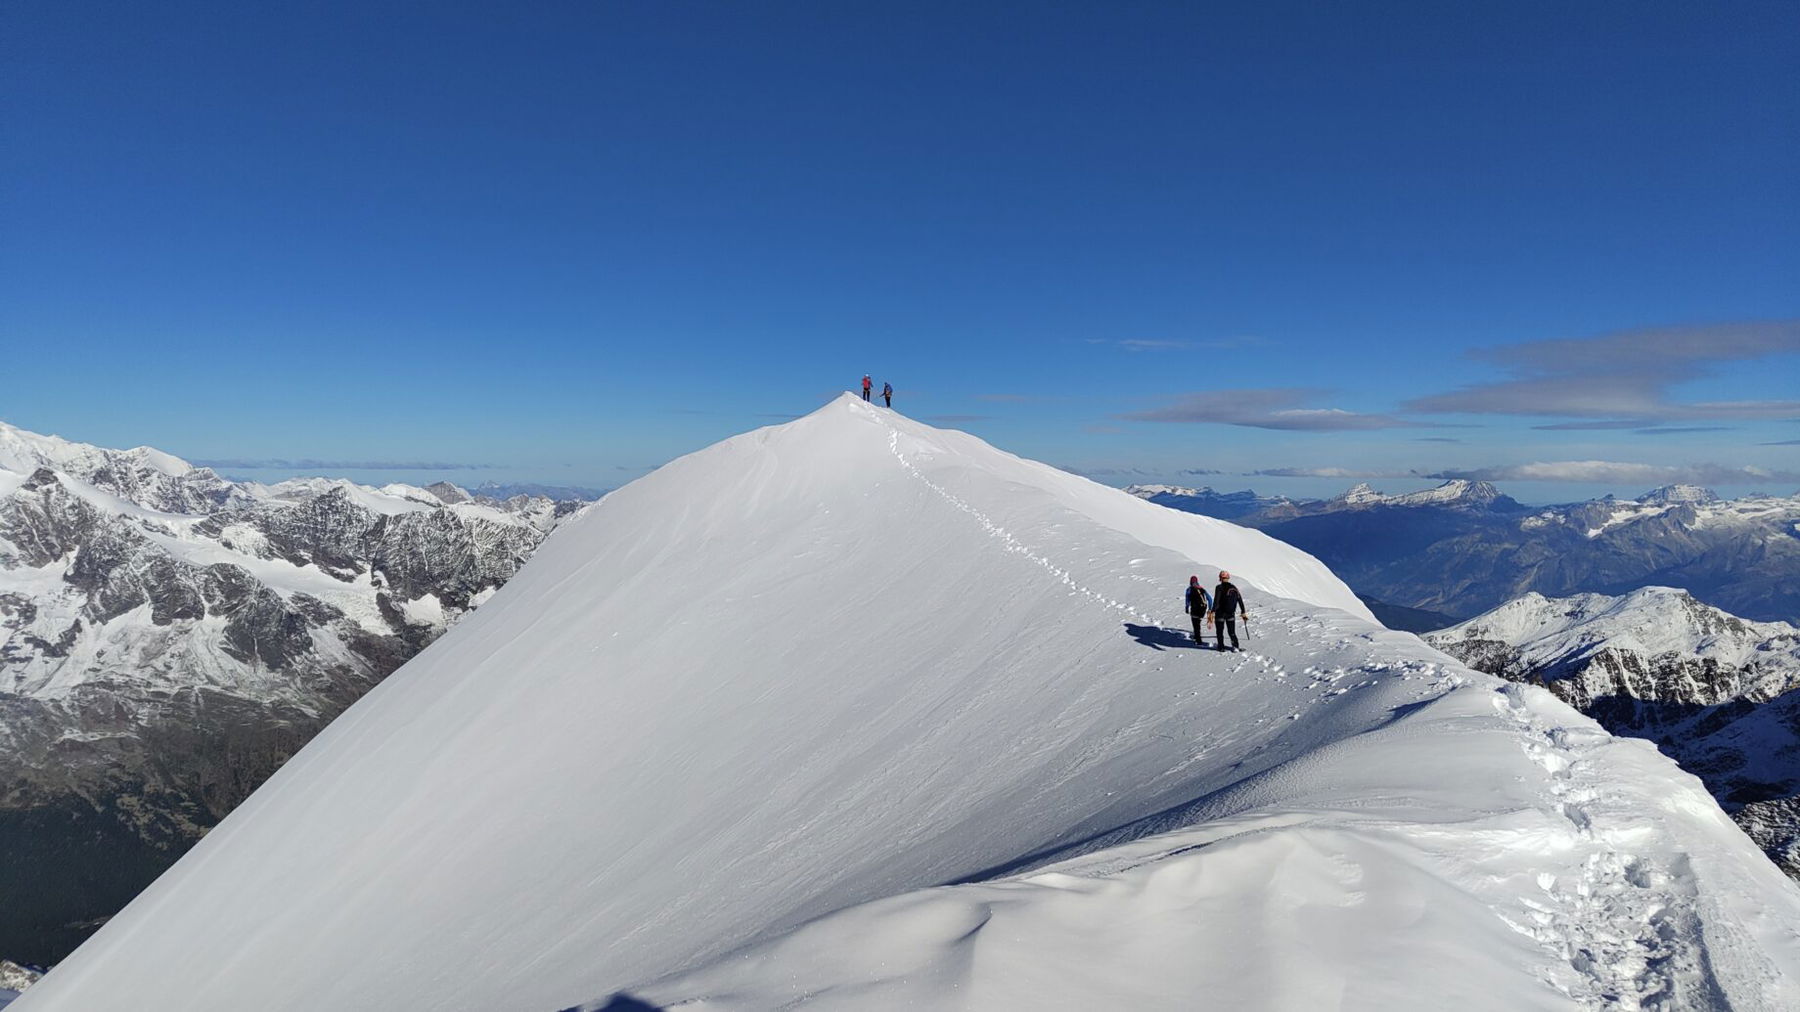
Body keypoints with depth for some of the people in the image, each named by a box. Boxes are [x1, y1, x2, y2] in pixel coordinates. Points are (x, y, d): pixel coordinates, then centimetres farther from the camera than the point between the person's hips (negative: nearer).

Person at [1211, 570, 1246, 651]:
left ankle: (1221, 647, 9)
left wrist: (1213, 612, -19)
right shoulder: (1234, 588, 4)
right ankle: (1235, 646, 0)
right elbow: (1240, 600, 7)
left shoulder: (1219, 588, -10)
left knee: (1219, 632, 9)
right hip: (1231, 614, 4)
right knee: (1232, 632, 12)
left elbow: (1216, 601, -19)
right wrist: (1243, 612, 15)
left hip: (1220, 614, -4)